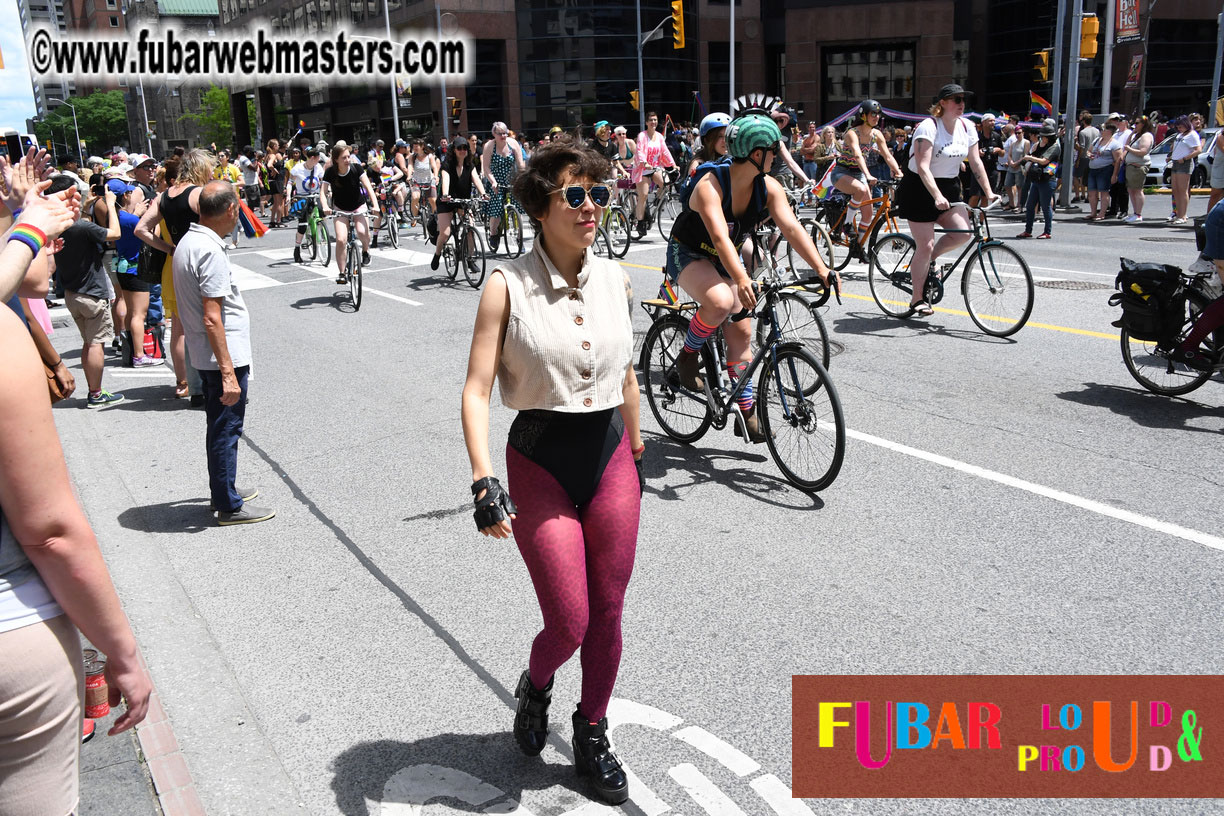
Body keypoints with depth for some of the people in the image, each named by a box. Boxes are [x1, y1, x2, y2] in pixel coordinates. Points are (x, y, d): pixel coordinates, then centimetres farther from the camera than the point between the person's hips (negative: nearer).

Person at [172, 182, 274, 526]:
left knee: (220, 427, 21)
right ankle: (229, 507, 12)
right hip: (224, 356, -10)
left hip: (207, 355, 10)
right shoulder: (210, 251, -22)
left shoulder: (187, 242, 8)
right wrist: (228, 372, -24)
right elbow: (212, 319, -25)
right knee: (226, 430, 1)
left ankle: (223, 491, 34)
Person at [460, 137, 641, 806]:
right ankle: (535, 686, 35)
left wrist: (637, 455, 20)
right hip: (540, 462, -4)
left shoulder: (613, 277, 4)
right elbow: (477, 389, -14)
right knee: (569, 624, -1)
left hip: (610, 456, 4)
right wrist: (483, 481, -25)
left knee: (607, 616, 11)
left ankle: (592, 736, 34)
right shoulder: (508, 285, -10)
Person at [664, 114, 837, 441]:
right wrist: (742, 280, -58)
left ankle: (747, 413, 11)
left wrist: (822, 270, -36)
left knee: (741, 333, 0)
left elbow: (792, 229, -23)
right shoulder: (710, 185, -31)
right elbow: (720, 237, -44)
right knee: (720, 301, -36)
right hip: (687, 254, -6)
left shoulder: (769, 187, -13)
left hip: (725, 259, 6)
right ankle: (688, 356, -8)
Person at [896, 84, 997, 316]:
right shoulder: (928, 127, -19)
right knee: (925, 245, -7)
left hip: (949, 187, 6)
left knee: (962, 232, -14)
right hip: (921, 189, -6)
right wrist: (937, 197, -39)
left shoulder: (966, 127, 2)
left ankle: (928, 259, 15)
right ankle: (917, 299, 7)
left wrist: (989, 192, -1)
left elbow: (976, 162, 7)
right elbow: (923, 167, -28)